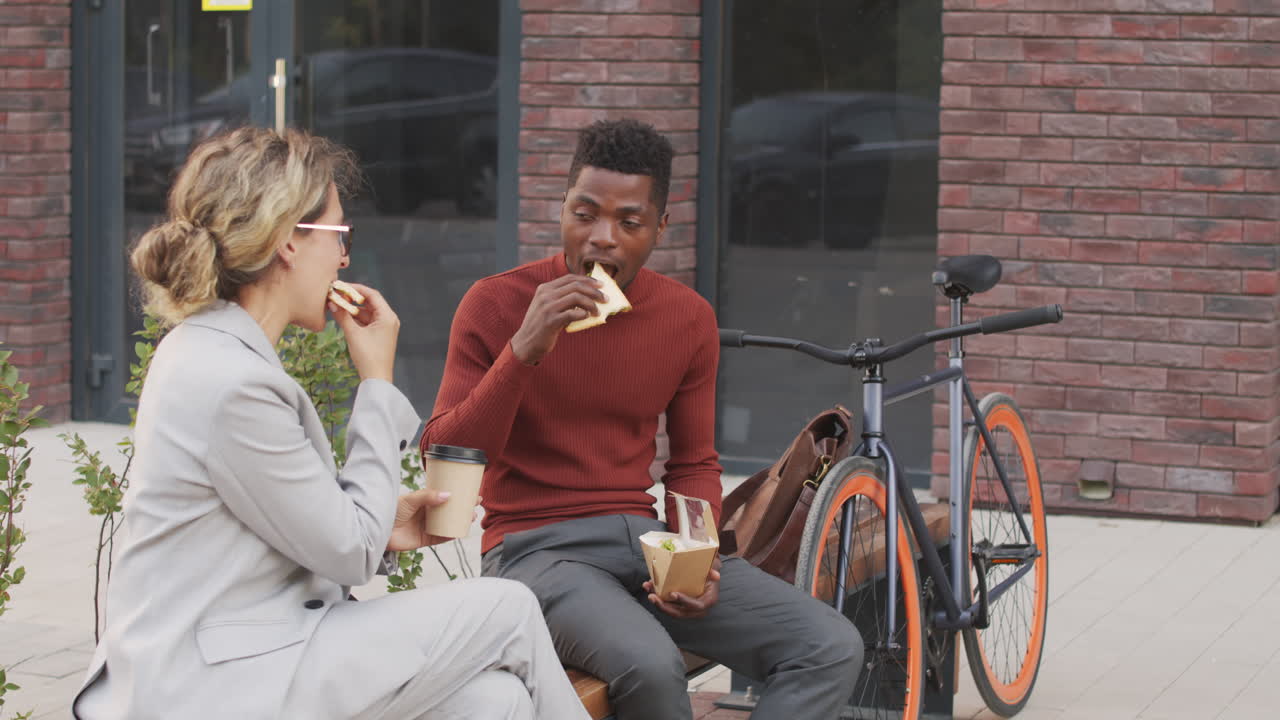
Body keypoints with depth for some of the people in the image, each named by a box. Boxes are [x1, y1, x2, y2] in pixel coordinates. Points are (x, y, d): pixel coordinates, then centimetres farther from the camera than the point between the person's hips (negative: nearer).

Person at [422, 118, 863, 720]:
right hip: (537, 547, -5)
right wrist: (523, 350, -23)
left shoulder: (689, 319, 6)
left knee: (833, 648, -16)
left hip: (645, 537, 5)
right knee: (650, 663, -37)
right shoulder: (497, 305, -6)